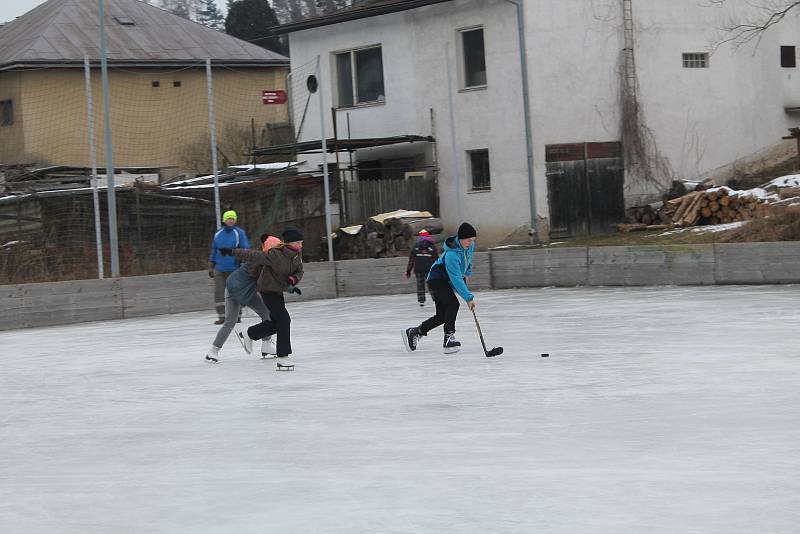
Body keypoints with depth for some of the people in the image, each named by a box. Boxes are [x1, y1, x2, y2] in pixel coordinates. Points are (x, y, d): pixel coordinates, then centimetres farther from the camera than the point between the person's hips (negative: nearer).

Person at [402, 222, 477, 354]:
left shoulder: (469, 246, -6)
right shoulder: (451, 254, -33)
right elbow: (456, 279, -34)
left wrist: (467, 272, 25)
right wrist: (468, 298, -35)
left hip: (446, 282, 9)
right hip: (436, 279, -9)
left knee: (442, 315, 6)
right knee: (453, 304, -27)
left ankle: (413, 333, 19)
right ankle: (449, 338, -27)